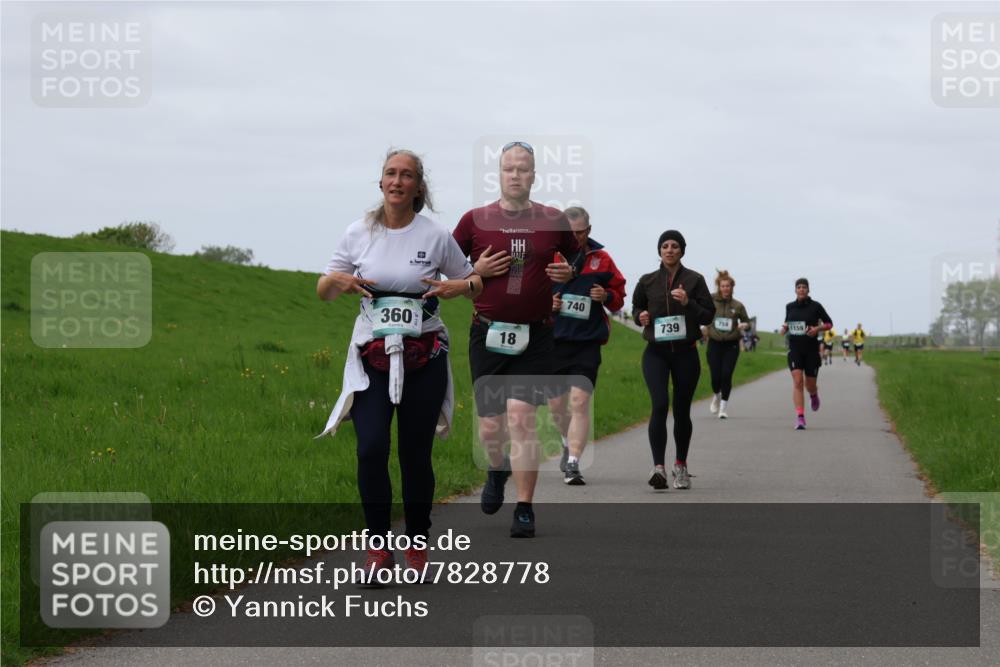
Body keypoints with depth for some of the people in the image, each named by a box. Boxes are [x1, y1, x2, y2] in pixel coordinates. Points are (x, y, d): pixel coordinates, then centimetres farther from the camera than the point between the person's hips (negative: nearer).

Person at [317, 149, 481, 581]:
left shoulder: (435, 237, -2)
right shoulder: (358, 234, 2)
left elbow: (474, 283, 10)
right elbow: (323, 293, 11)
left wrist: (458, 287, -13)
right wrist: (337, 279, -12)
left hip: (424, 356, -1)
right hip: (371, 355, 1)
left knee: (415, 454, 2)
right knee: (370, 448, -14)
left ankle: (417, 546, 20)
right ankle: (378, 549, -2)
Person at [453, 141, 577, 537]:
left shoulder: (553, 221, 4)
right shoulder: (475, 220, 2)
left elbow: (578, 260, 19)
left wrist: (568, 273, -3)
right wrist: (476, 272, -8)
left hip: (535, 337, -1)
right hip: (488, 334, 1)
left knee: (521, 417, -13)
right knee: (491, 426, 4)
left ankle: (525, 510, -5)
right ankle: (497, 470, 39)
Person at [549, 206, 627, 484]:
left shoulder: (601, 259, 4)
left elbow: (619, 295, 13)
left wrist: (606, 296, -9)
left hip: (587, 343, -1)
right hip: (553, 340, 2)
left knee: (579, 402, -14)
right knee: (556, 405, 12)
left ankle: (573, 463, -14)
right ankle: (569, 442, 42)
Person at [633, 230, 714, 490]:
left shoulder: (694, 280, 2)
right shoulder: (647, 281, 7)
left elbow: (709, 314, 1)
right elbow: (637, 307, 21)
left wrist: (688, 303, -15)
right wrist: (641, 317, -1)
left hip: (685, 352, 0)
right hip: (655, 352, 0)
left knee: (682, 410, 8)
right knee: (660, 405, -18)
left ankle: (681, 466, 27)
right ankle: (658, 467, -24)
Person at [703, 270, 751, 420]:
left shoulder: (738, 306, 2)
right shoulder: (710, 301, -2)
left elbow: (747, 322, 13)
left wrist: (744, 326, -9)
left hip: (731, 345, 0)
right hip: (714, 344, 0)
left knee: (726, 376, -8)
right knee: (716, 376, -3)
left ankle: (723, 407, 4)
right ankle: (716, 396, 31)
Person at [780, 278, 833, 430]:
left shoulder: (815, 306, -3)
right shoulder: (790, 307, 6)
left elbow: (829, 323, 4)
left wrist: (817, 328, -14)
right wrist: (784, 329, 0)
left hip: (811, 350, -1)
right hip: (794, 349, 1)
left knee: (810, 385, 7)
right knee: (797, 382, -14)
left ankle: (814, 395, 46)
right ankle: (800, 418, -17)